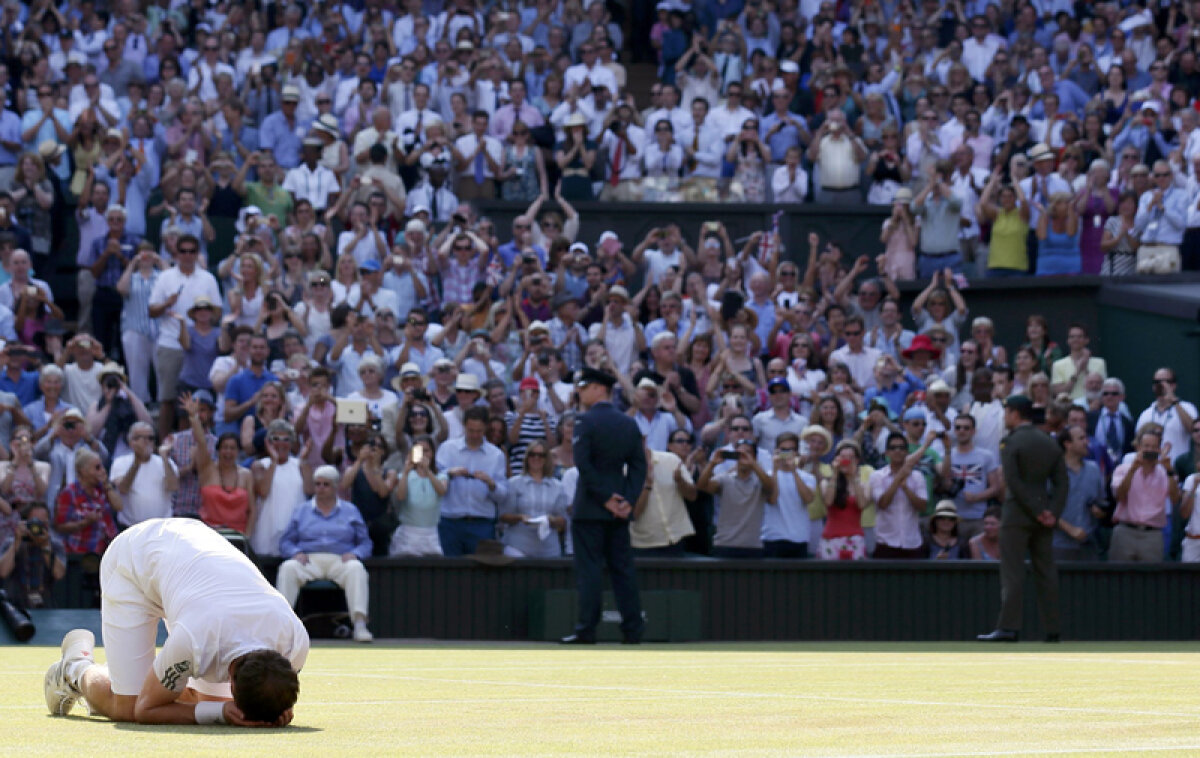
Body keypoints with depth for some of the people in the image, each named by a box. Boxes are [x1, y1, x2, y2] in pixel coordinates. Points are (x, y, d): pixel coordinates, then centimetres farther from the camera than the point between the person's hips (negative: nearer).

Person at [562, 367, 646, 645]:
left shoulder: (586, 422, -9)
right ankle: (633, 629, 7)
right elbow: (639, 465, 5)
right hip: (619, 511, 6)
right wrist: (628, 499, -1)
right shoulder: (629, 424, 9)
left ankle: (587, 629, -7)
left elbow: (583, 464, -17)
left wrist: (605, 498, -13)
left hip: (589, 508, -6)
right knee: (623, 568, 8)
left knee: (589, 569, -4)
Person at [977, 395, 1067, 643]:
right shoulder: (1050, 443, 11)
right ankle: (1052, 629, 8)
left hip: (1017, 513, -6)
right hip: (1044, 517, 6)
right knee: (1046, 572, 8)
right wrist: (1053, 512, -2)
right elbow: (1061, 482, 5)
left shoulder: (1012, 443, -8)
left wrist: (1038, 511, -13)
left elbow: (1013, 482, -16)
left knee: (1012, 572, -6)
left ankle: (1008, 627, -11)